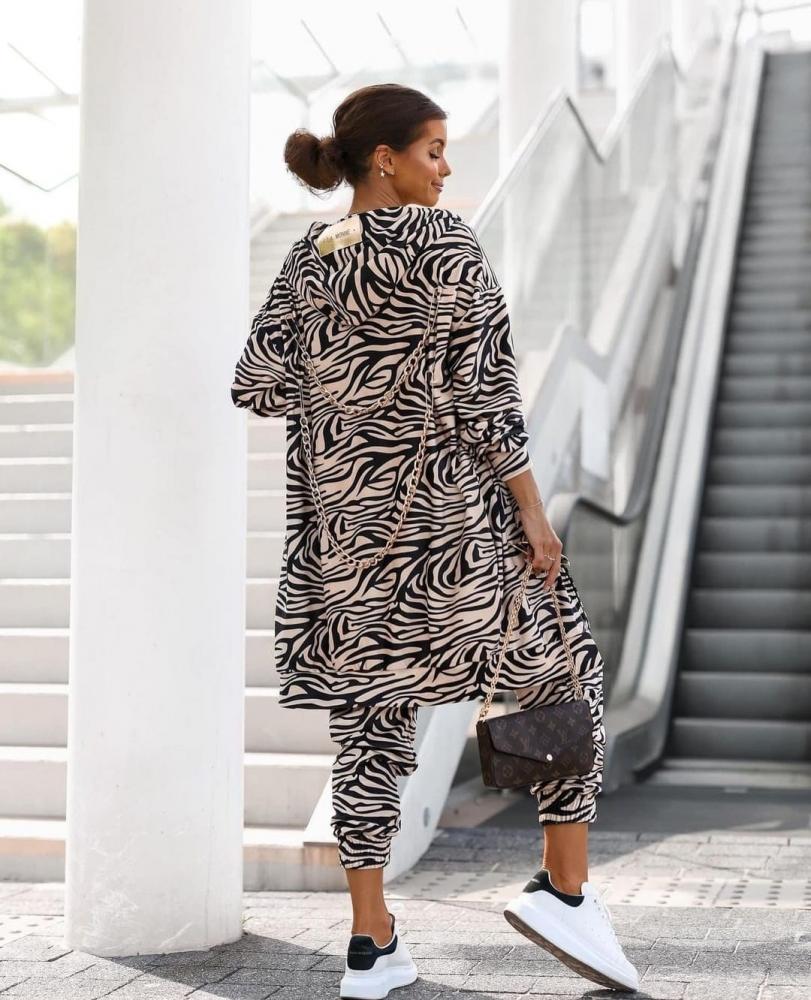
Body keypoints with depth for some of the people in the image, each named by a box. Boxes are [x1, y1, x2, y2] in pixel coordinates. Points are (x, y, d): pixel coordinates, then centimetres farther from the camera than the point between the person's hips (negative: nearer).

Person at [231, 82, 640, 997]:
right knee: (561, 666, 11)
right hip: (448, 508, -6)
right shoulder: (442, 240, -9)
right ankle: (567, 888, 8)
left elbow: (257, 385, 5)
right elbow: (480, 388, -15)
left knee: (367, 712, 10)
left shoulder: (305, 261, 8)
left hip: (343, 516, 6)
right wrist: (533, 512, -12)